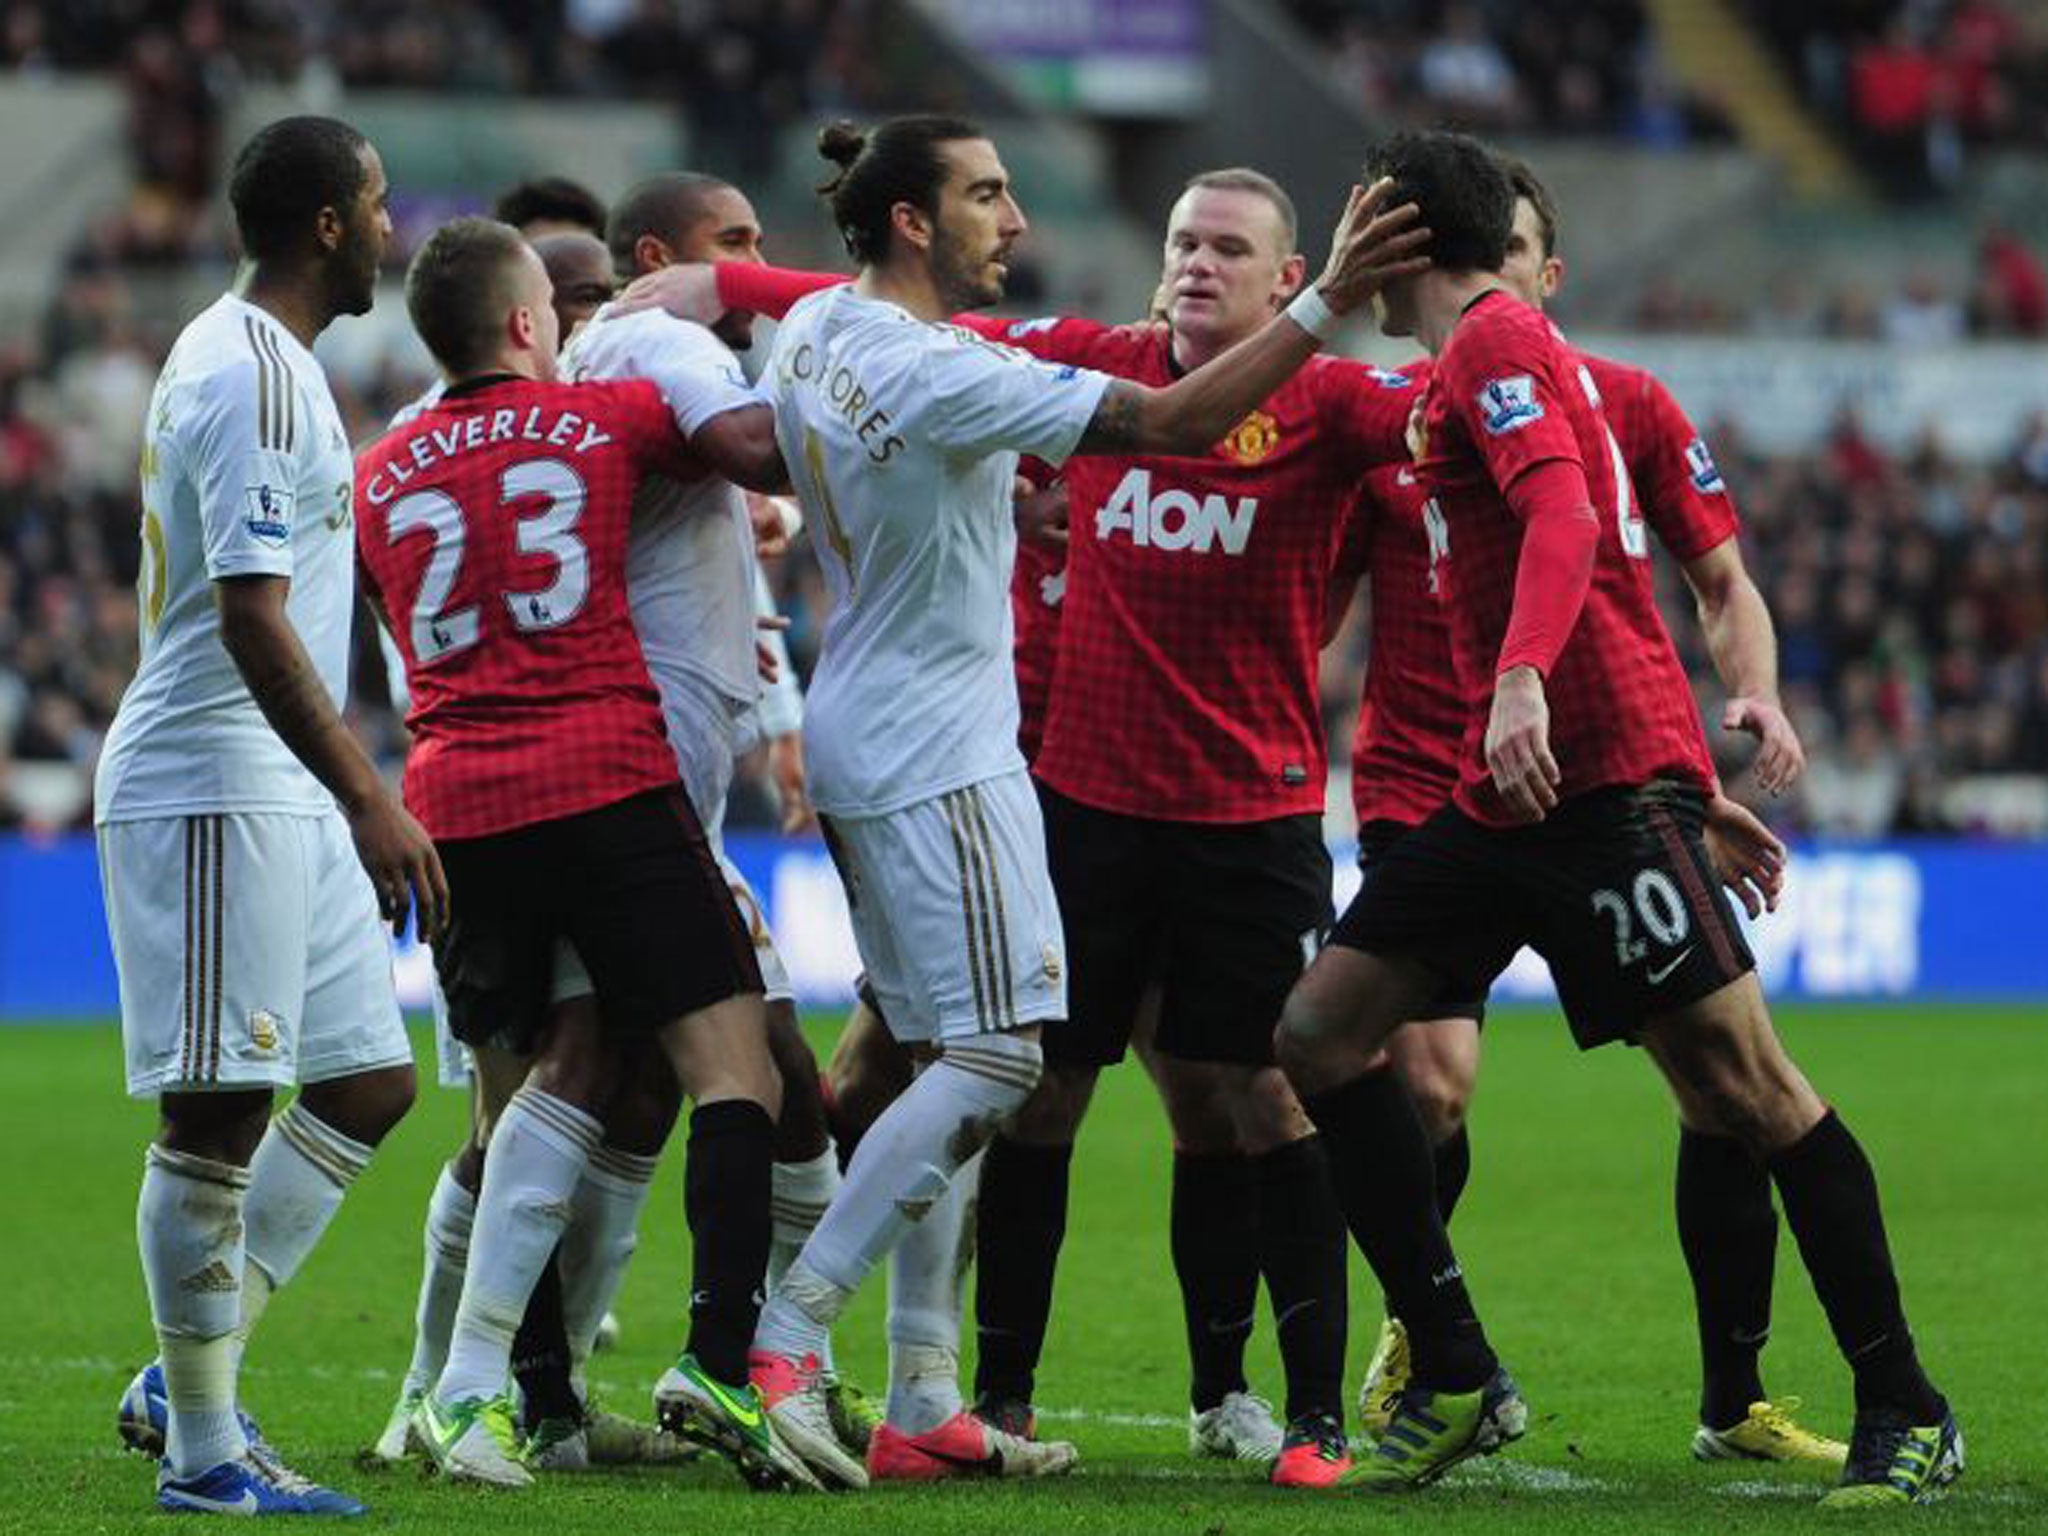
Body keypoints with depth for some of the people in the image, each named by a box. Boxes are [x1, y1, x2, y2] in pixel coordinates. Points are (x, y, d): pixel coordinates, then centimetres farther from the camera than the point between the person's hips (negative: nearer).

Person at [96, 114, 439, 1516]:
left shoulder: (271, 363, 18)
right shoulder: (251, 375, -15)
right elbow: (251, 614, -23)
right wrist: (369, 799, -25)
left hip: (284, 802, 11)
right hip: (213, 792, -11)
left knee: (368, 1083, 10)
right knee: (218, 1112, -6)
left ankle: (187, 1382, 14)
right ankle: (202, 1446, -1)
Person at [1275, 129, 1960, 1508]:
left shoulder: (1494, 341, -6)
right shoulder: (1501, 351, 24)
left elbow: (1564, 514, -22)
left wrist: (1523, 679, -37)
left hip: (1599, 769, -10)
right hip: (1513, 787, 10)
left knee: (1741, 1084, -10)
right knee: (1323, 1028, 3)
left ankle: (1906, 1415, -6)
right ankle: (1456, 1381, 3)